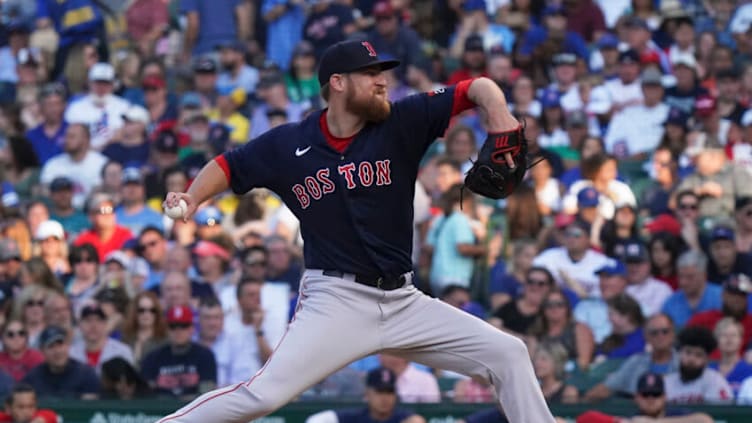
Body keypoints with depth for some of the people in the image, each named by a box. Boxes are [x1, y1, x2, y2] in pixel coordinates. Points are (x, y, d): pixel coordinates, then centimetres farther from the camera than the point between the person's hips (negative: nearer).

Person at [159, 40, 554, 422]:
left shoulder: (402, 123, -1)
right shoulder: (287, 144, -1)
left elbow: (478, 88, -3)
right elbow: (227, 166, 12)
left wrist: (497, 113, -25)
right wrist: (192, 197, -7)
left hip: (404, 302, 4)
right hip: (336, 301, -4)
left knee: (508, 354, 0)